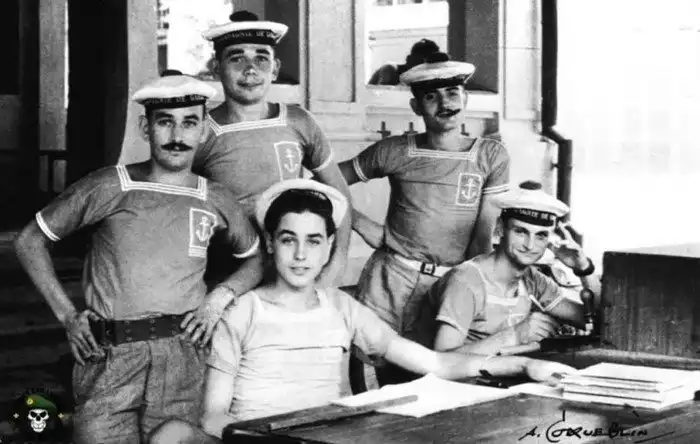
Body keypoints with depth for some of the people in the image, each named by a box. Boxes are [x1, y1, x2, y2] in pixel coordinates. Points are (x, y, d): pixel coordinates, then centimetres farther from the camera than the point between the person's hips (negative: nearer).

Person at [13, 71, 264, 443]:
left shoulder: (216, 200, 9)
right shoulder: (110, 187, 0)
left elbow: (259, 258, 23)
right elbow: (30, 241, 7)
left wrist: (222, 295, 4)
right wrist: (67, 315, 1)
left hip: (183, 360, 2)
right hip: (108, 357, -2)